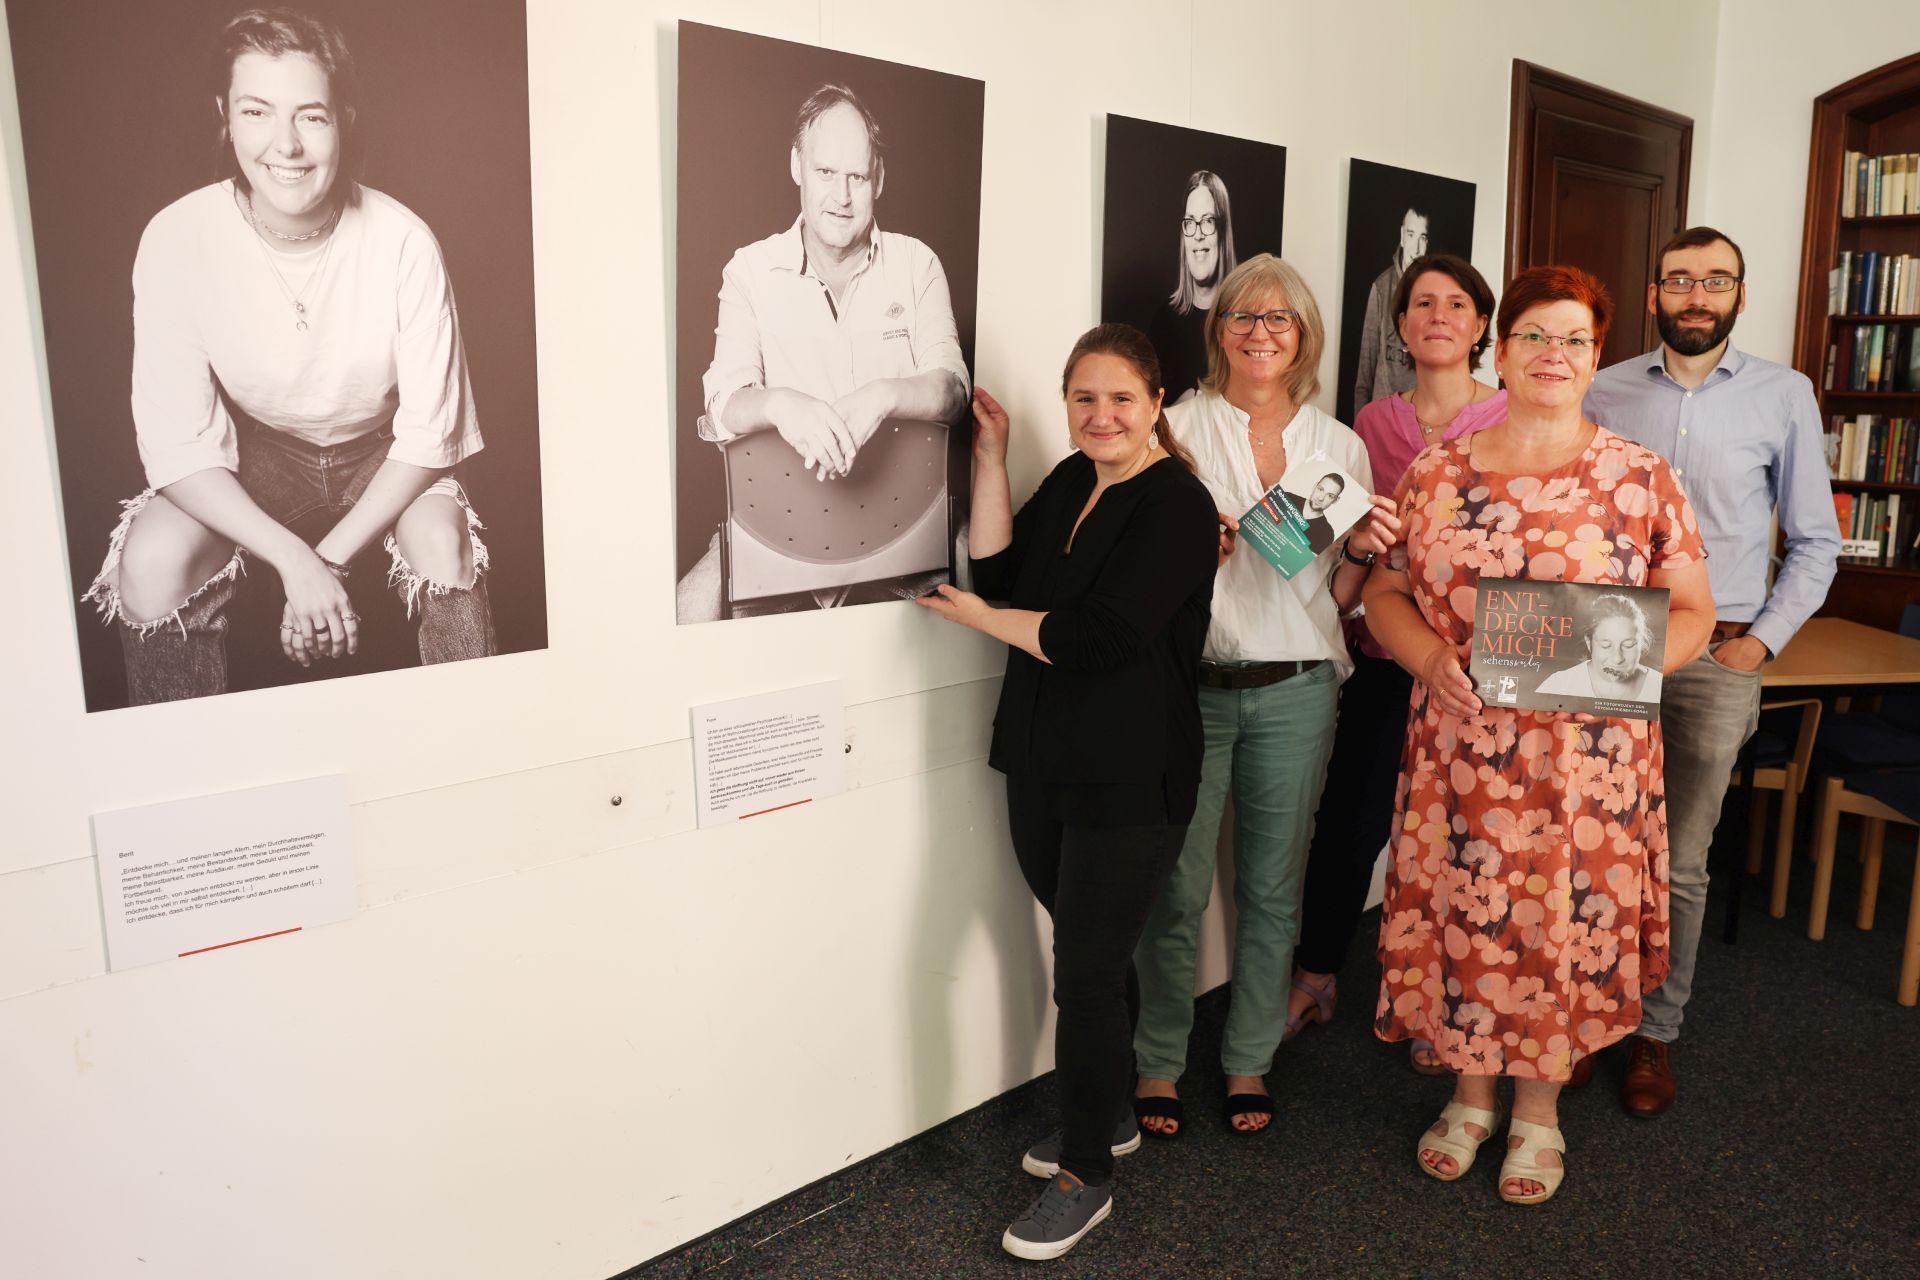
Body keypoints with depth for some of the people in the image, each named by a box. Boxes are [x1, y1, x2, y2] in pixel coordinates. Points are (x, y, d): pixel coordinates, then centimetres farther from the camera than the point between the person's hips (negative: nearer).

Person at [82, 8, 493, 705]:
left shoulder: (403, 242, -24)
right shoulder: (177, 241, -21)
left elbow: (428, 434, -18)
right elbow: (179, 446, -20)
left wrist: (330, 557, -25)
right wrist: (294, 560, -33)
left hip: (379, 451, 0)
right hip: (252, 447, 1)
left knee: (443, 546, -30)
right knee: (150, 565, -25)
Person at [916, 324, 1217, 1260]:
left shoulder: (1176, 506, -14)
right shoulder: (1071, 481, 11)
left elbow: (1096, 639, -23)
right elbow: (1000, 570, 1)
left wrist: (982, 618, -9)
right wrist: (990, 458, -3)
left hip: (1129, 783, -7)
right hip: (1043, 765, 7)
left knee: (1087, 971, -2)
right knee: (1091, 951, 19)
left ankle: (1087, 1175, 15)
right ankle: (1106, 1115, 38)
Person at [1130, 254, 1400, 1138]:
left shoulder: (1340, 447, 10)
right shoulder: (1177, 430, 2)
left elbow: (1338, 598, 12)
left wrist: (1364, 551, -7)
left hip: (1294, 692, 3)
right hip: (1190, 687, -2)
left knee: (1273, 888, 10)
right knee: (1177, 888, 1)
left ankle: (1249, 1062, 28)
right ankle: (1159, 1063, 21)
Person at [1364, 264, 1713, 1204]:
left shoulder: (1640, 477, 0)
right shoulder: (1436, 473, 4)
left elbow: (1691, 610, 3)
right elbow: (1384, 591, 7)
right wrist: (1430, 658, -13)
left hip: (1589, 758, -1)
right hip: (1461, 751, 1)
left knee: (1567, 919, 9)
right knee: (1462, 913, 9)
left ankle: (1538, 1108, 32)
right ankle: (1471, 1091, 33)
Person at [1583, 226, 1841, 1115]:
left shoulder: (1784, 397, 4)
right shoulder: (1602, 392, 5)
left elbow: (1814, 541, 8)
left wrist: (1762, 640, -1)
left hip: (1715, 659, -1)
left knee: (1678, 864, 5)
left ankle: (1655, 1033, 21)